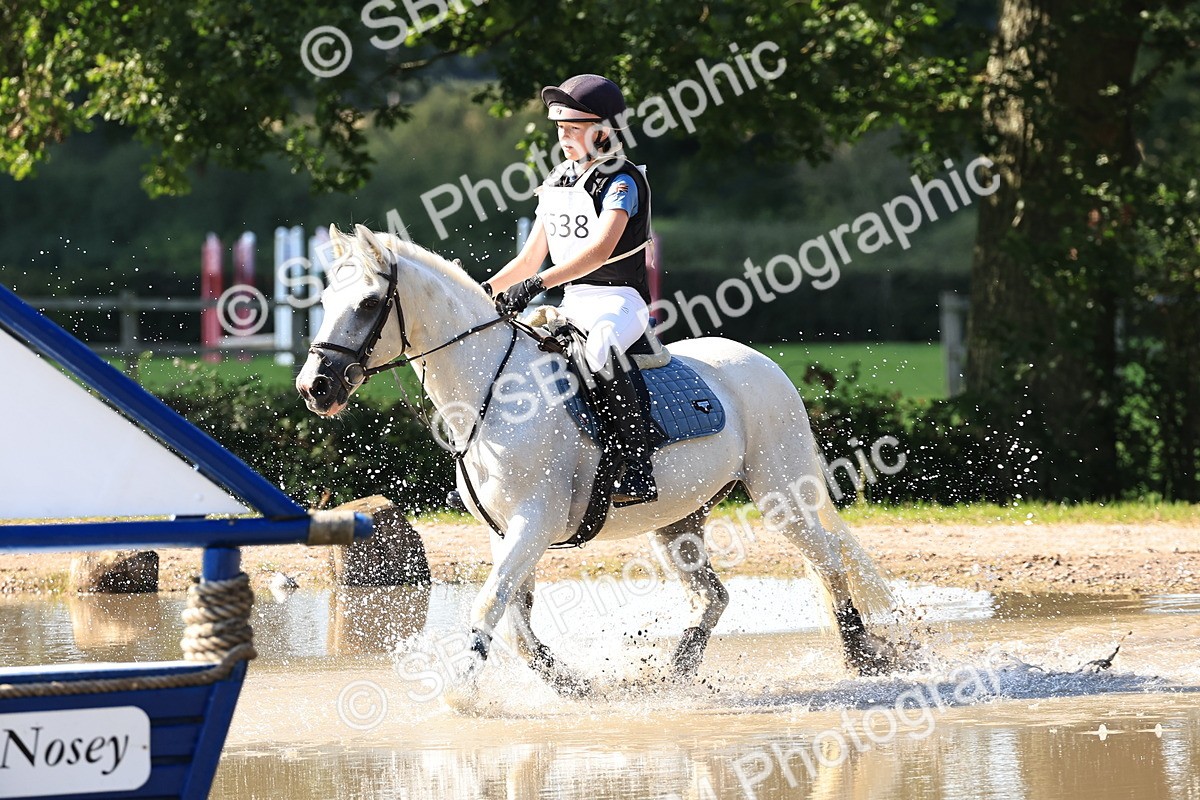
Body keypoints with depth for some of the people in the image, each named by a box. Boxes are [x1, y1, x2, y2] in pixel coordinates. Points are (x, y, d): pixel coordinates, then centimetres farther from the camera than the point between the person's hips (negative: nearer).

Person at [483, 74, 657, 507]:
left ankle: (638, 471, -40)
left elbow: (600, 249, -27)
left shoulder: (622, 183, -11)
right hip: (571, 303, 9)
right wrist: (486, 291, 5)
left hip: (620, 299, -9)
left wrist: (537, 284, -35)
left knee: (601, 350, -39)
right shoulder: (556, 182, 14)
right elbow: (531, 257, 19)